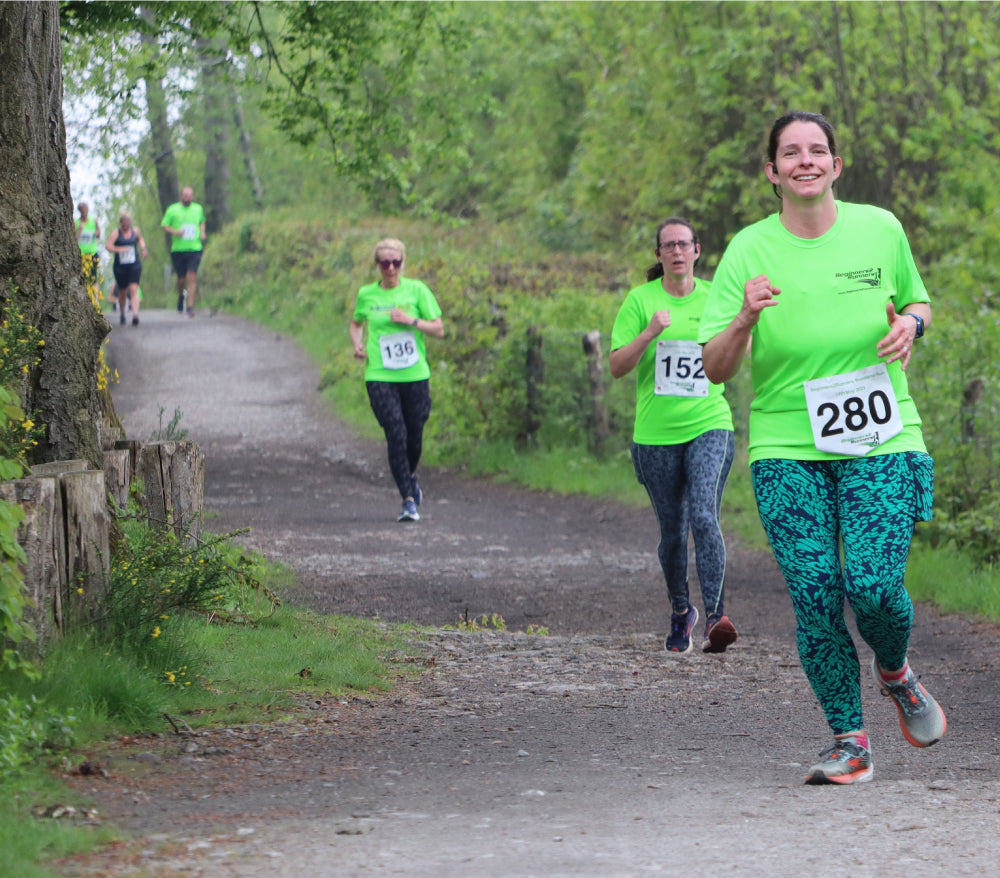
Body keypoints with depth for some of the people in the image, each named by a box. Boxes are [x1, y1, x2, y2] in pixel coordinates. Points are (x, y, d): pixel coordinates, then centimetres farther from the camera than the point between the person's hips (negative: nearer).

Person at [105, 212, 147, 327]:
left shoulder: (135, 230, 9)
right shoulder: (116, 233, -2)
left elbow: (140, 239, 30)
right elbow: (108, 246, -13)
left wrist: (143, 248, 12)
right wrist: (119, 249, -29)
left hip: (134, 265, 1)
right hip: (120, 266, -1)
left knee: (133, 289, -14)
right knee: (122, 292, 9)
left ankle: (135, 314, -26)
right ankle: (122, 314, 31)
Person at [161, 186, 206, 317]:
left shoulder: (198, 209, 9)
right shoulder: (173, 210, 1)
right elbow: (164, 226, 3)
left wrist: (202, 232, 7)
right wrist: (174, 231, -16)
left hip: (195, 249, 1)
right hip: (178, 250, -1)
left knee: (192, 277, -12)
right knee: (181, 279, 6)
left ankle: (190, 306, -11)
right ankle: (181, 295, 39)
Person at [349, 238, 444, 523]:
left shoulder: (416, 290, 1)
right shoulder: (366, 295, 5)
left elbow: (439, 330, 2)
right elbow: (356, 323, 25)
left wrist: (411, 320, -13)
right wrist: (357, 344, 4)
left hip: (415, 375, 1)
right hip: (380, 378, 0)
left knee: (414, 436, 8)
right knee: (395, 435, -13)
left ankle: (411, 476, 42)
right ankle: (408, 500, -9)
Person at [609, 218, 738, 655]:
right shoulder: (640, 300, 0)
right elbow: (616, 366, -5)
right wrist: (649, 333, -20)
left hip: (709, 426, 0)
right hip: (656, 434, 0)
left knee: (704, 518, -20)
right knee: (672, 531, 9)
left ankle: (716, 617, -23)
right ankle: (681, 611, 32)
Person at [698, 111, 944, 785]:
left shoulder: (880, 229, 4)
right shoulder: (749, 250, -1)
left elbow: (918, 300, 22)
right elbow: (715, 368, -2)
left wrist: (911, 321, -2)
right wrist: (745, 318, -22)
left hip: (881, 439, 0)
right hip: (787, 449, 0)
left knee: (875, 585, -14)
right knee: (815, 599, -8)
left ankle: (895, 672, 20)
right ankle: (850, 741, 7)